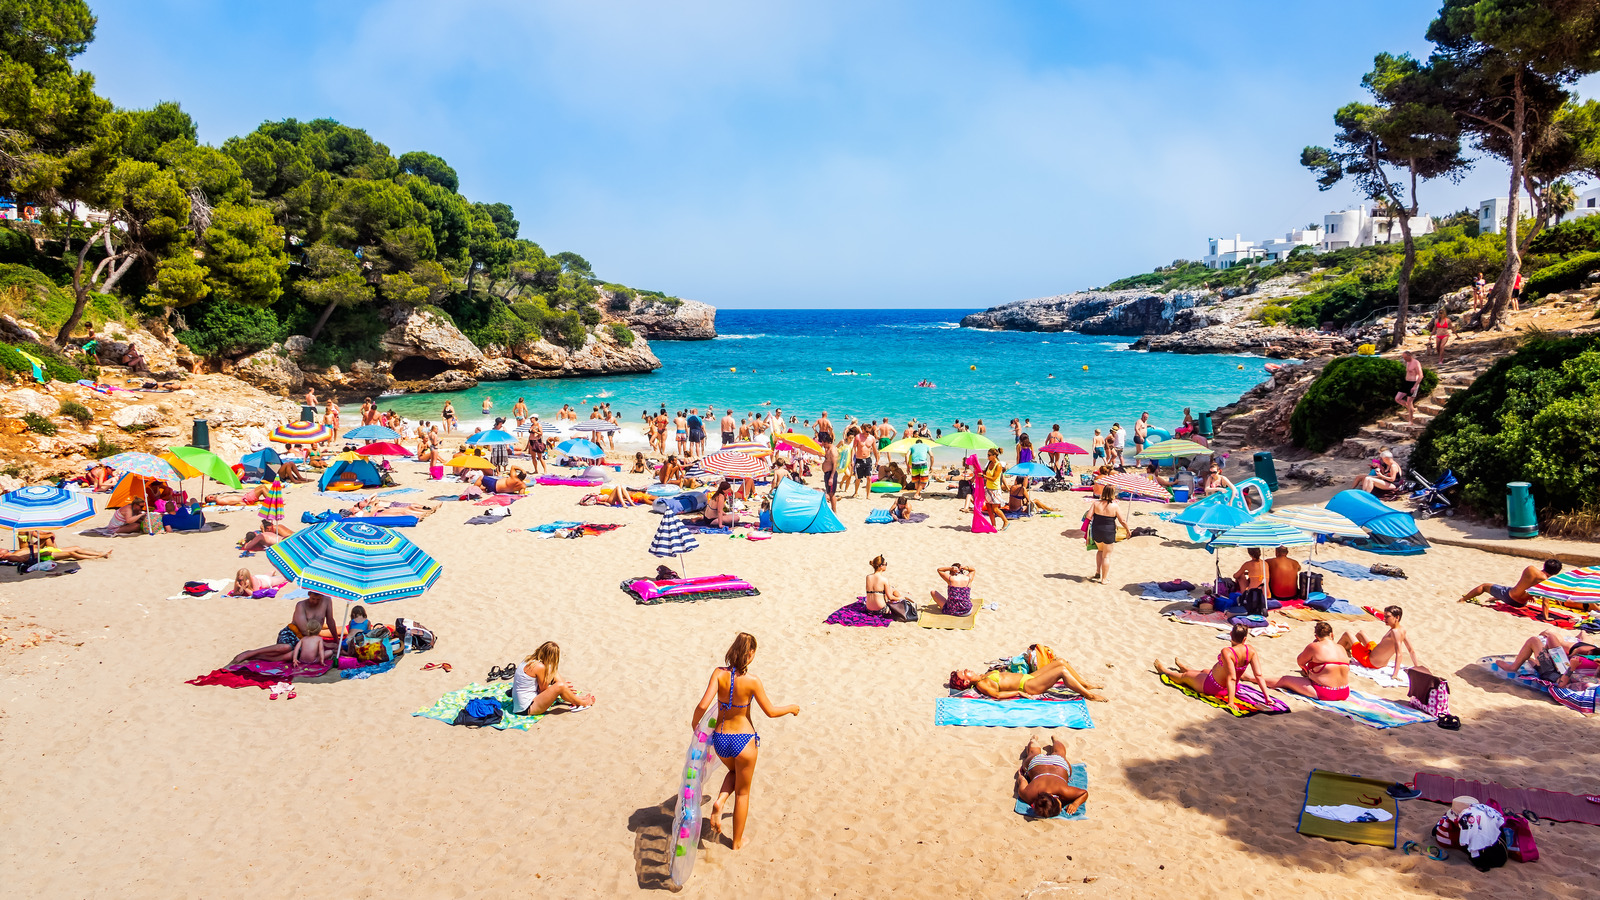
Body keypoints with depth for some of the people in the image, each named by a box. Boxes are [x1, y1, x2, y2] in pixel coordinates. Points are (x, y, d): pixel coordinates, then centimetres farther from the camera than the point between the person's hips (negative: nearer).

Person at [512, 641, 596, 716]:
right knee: (560, 686, -22)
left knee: (553, 674, 13)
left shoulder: (530, 659, 4)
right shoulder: (539, 667, -23)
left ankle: (576, 697, 21)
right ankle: (582, 703, 3)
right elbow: (544, 690, -10)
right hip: (527, 709, -10)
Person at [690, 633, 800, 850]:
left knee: (734, 772, 36)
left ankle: (720, 801, 10)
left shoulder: (719, 674, -11)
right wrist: (791, 708, 9)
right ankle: (737, 841, 31)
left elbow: (703, 705, -18)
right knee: (742, 792, 19)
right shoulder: (752, 681, -18)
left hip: (720, 739, 3)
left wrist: (695, 723, 2)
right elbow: (770, 711, -10)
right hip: (743, 740, -3)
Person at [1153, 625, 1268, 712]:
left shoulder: (1227, 652, -36)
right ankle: (1185, 668, 73)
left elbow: (1231, 678, -38)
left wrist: (1231, 702, -38)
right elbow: (1259, 675, -20)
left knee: (1185, 676, 24)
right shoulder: (1250, 650, -19)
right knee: (1204, 671, 39)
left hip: (1213, 687, -7)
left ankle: (1164, 670, 55)